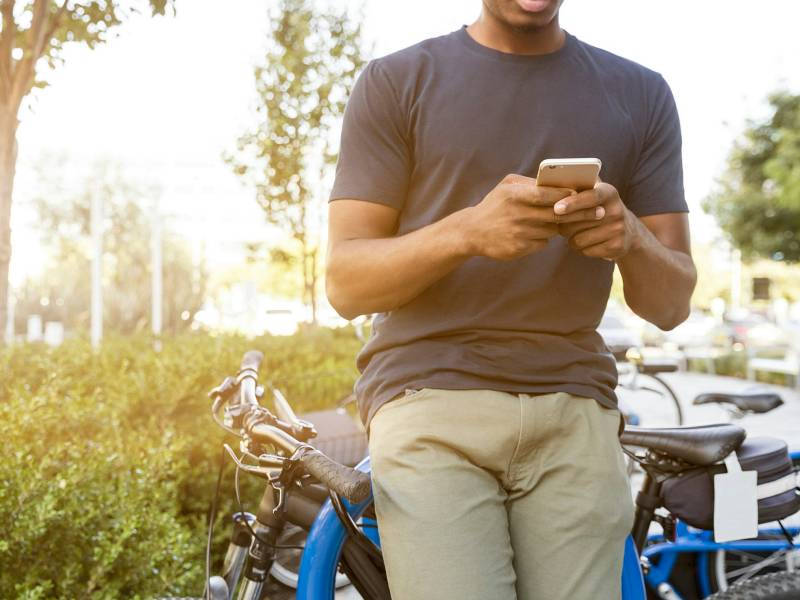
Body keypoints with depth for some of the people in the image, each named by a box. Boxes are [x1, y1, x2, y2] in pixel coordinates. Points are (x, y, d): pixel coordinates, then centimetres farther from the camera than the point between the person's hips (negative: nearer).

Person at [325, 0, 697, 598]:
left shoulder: (642, 94, 13)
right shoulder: (396, 81, 7)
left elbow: (671, 303, 11)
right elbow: (345, 284, 0)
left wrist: (631, 237, -12)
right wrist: (468, 231, -18)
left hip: (575, 413, 3)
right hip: (429, 399, -2)